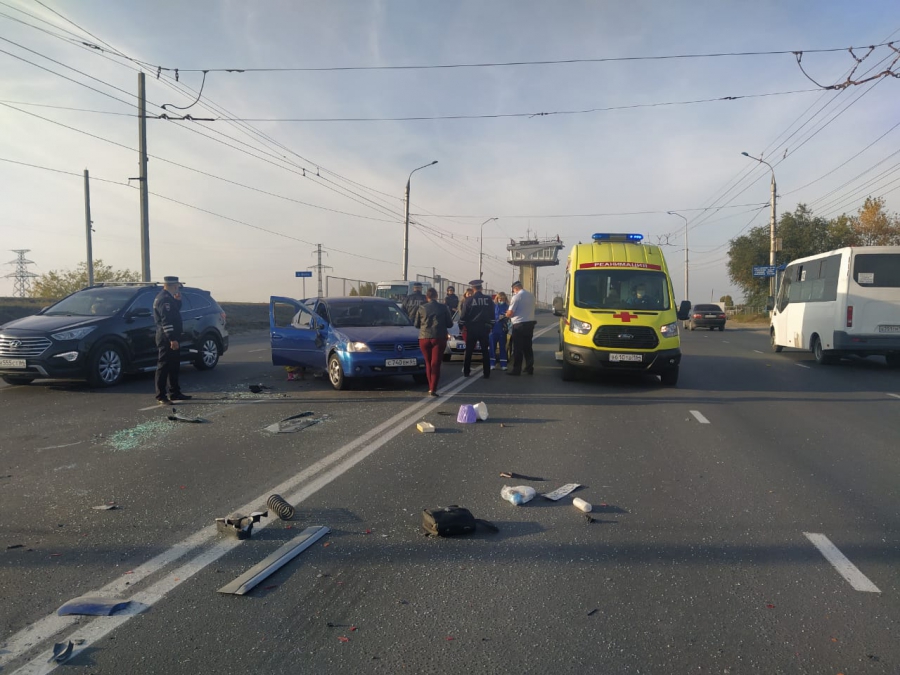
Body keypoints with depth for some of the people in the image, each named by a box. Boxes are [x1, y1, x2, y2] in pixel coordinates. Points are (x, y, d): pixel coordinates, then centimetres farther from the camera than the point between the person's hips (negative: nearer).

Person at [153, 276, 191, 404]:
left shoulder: (168, 297, 15)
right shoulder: (164, 299, -17)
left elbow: (176, 311, 22)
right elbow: (166, 321, -23)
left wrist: (178, 300, 6)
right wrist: (172, 339, -26)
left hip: (171, 337, 11)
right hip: (167, 338, -11)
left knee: (174, 366, 15)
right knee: (164, 366, -6)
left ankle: (174, 393, 23)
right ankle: (161, 396, -2)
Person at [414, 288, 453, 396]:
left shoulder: (421, 308, 2)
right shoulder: (443, 308, -1)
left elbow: (416, 324, 9)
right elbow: (449, 324, 3)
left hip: (424, 338, 2)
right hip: (439, 338, -2)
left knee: (428, 363, 15)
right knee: (435, 363, -2)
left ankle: (430, 388, 19)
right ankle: (433, 389, -13)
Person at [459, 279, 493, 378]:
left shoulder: (468, 300, -7)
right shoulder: (488, 299, -1)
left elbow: (463, 315, -3)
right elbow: (492, 315, 4)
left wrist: (462, 325, 10)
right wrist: (490, 326, 15)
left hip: (472, 329, -1)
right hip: (484, 328, 1)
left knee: (469, 351, 8)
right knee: (485, 351, 5)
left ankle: (466, 372, 12)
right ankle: (486, 373, 3)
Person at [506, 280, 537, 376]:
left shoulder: (517, 296, -12)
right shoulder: (531, 296, 9)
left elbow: (510, 313, -14)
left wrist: (507, 314, 9)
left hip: (519, 325, -7)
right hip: (530, 323, 7)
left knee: (518, 348, -2)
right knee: (528, 347, 14)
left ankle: (516, 370, 1)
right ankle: (529, 368, 18)